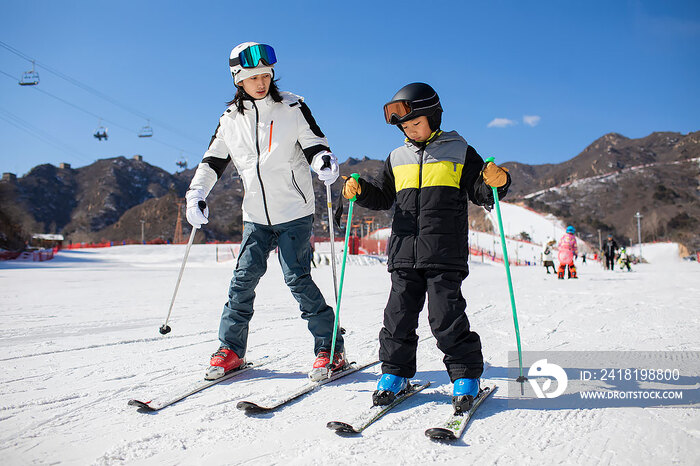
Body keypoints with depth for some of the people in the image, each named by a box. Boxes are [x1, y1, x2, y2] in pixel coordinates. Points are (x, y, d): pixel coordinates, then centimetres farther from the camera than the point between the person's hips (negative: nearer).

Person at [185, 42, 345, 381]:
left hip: (294, 213, -4)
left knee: (298, 279, -8)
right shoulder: (231, 119, 8)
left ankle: (330, 348, 4)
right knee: (243, 279, 2)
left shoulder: (292, 108, -1)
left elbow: (314, 144, -3)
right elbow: (213, 160, 14)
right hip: (256, 216, 4)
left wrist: (324, 161, -26)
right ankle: (231, 348, 17)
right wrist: (196, 193, 2)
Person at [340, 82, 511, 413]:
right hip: (404, 253, 4)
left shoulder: (459, 152, 7)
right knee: (399, 313, 5)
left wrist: (497, 182, -17)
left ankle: (465, 375, 12)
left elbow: (482, 194, 4)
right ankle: (395, 372, 20)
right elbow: (382, 197, 20)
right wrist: (360, 190, 1)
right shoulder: (397, 159, 16)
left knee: (447, 315, -4)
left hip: (445, 254, -4)